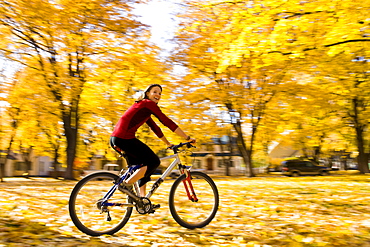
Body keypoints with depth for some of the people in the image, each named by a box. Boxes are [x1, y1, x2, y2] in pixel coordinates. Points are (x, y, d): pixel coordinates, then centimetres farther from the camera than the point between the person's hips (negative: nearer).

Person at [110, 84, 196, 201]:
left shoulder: (144, 107, 26)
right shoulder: (148, 103, -3)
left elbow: (155, 127, 31)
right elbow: (167, 122, -8)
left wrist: (168, 143, 36)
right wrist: (188, 138, -4)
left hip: (116, 139, 10)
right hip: (124, 138, -10)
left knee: (143, 167, 17)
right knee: (154, 161, -3)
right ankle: (126, 184, -4)